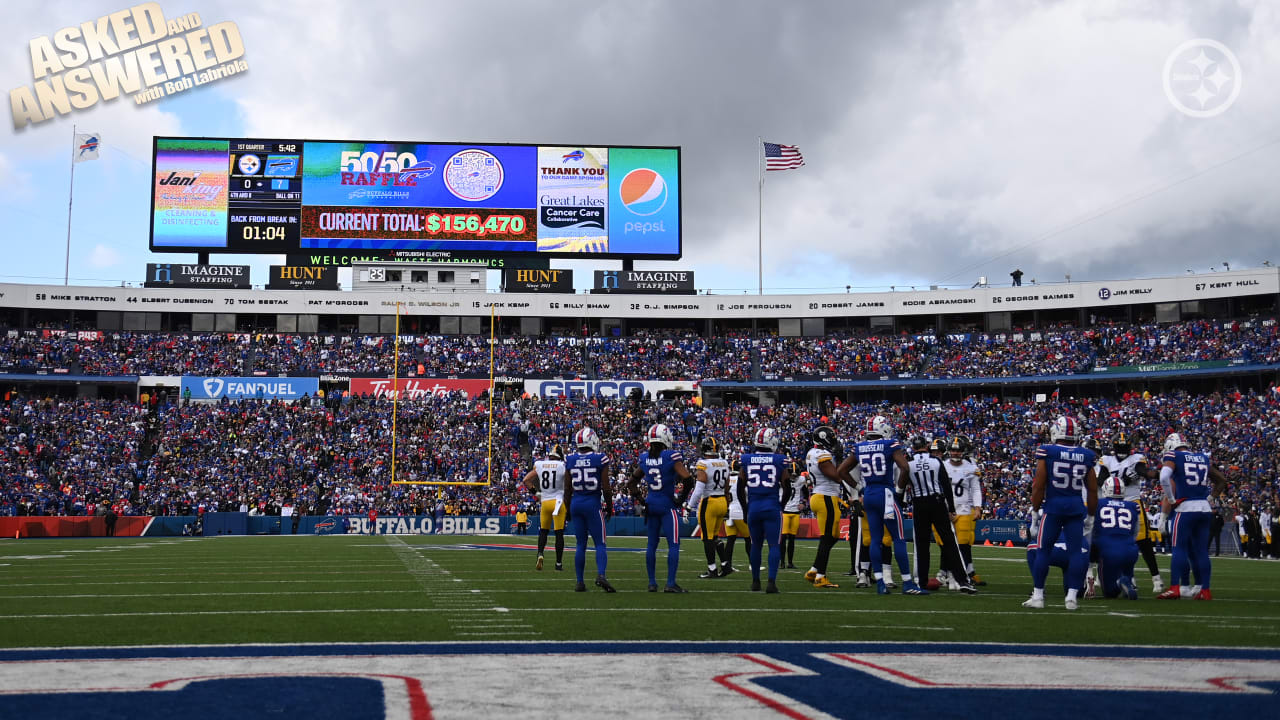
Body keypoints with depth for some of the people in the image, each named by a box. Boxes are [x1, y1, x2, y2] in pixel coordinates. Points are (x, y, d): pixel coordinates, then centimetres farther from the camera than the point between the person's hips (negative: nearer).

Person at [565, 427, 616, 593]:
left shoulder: (570, 460, 2)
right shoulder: (600, 459, -8)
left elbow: (567, 489, 7)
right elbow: (606, 488, -6)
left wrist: (568, 508, 18)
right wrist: (609, 507, 7)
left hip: (576, 503, 4)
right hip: (593, 504, -3)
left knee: (580, 544, 10)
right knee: (600, 543, 1)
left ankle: (580, 582, 10)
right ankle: (600, 575, -20)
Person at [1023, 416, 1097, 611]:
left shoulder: (1047, 452, -4)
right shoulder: (1086, 456, 5)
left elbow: (1039, 486, -3)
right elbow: (1092, 490, 9)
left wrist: (1035, 510, 7)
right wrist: (1091, 515, 19)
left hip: (1053, 506, -2)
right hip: (1077, 507, 2)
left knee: (1043, 549, 6)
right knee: (1077, 551, 5)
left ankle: (1038, 596, 8)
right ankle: (1072, 596, 2)